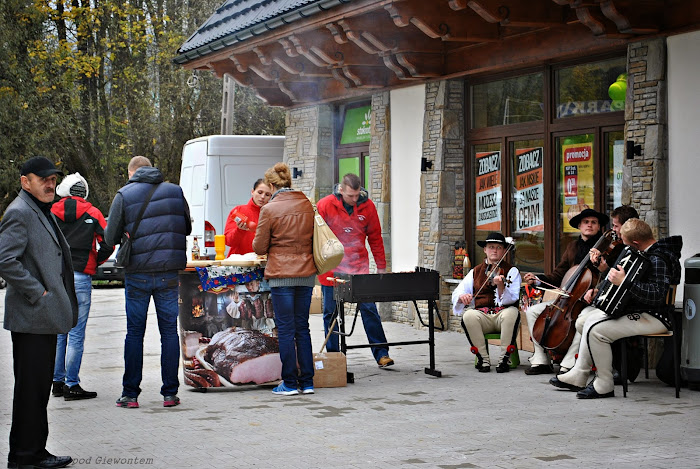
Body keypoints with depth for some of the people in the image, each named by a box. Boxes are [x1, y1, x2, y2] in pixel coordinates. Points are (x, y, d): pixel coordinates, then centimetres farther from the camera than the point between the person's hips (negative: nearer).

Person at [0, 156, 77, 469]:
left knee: (40, 386, 14)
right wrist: (37, 293, -19)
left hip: (45, 315, 10)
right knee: (30, 387, -5)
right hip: (31, 317, -10)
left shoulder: (43, 211, 20)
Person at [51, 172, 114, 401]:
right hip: (80, 278, -3)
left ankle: (58, 382, 17)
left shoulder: (51, 213, 7)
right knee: (76, 334, -1)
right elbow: (107, 245, -4)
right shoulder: (92, 213, 3)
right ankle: (71, 385, -1)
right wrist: (94, 262, 12)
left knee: (58, 332, 12)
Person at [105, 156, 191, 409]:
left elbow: (110, 237, 0)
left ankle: (130, 394, 8)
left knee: (135, 333, 6)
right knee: (170, 331, 7)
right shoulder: (175, 191, 6)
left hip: (137, 274, -1)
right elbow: (187, 228, 15)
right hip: (170, 272, 2)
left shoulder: (124, 195, -2)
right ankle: (170, 393, 7)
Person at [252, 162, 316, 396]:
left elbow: (259, 247, -3)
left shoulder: (270, 209, -10)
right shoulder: (308, 205, 5)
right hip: (306, 273, 5)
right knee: (302, 328, 12)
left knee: (286, 329, 2)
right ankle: (307, 382, 12)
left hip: (281, 275, -5)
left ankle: (290, 383, 5)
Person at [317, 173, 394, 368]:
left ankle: (381, 353, 1)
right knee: (330, 313, 6)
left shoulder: (367, 206, 0)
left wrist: (381, 266, 10)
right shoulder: (325, 205, -6)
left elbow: (375, 237, 9)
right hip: (331, 269, -1)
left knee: (369, 309, -4)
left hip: (359, 267, 1)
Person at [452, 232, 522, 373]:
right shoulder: (475, 272, 16)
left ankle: (505, 358, -23)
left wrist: (500, 286, -26)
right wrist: (462, 296, -16)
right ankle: (483, 358, -16)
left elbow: (512, 298, -6)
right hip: (482, 313, 2)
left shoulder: (512, 271, 8)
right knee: (468, 316, -32)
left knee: (512, 312, -36)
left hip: (503, 313, -2)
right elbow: (456, 293, 8)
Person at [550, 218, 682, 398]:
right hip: (639, 310, 11)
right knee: (592, 317, 15)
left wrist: (624, 282, -34)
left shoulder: (658, 260, -23)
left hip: (654, 319, -11)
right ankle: (578, 377, 18)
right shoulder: (651, 252, 9)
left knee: (596, 330, -19)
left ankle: (604, 386, -7)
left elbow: (656, 295, -35)